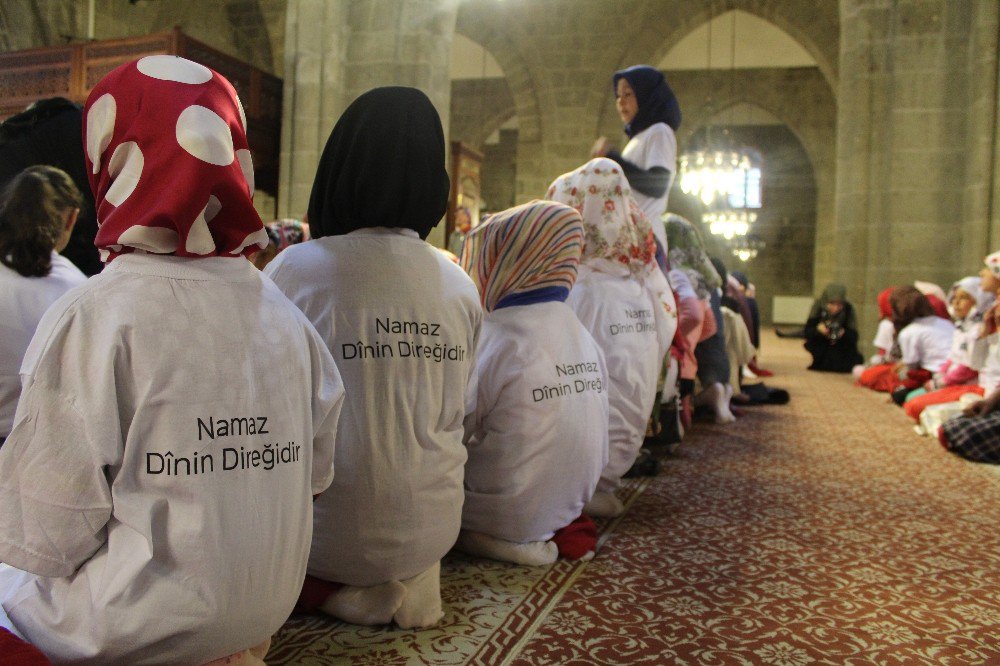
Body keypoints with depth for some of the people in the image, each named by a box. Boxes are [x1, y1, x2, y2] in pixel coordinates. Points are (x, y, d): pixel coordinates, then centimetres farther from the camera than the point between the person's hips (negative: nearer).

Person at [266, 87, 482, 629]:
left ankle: (320, 588, 7)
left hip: (327, 533, -4)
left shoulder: (296, 269, -15)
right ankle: (407, 584, 14)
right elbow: (460, 410, 7)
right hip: (431, 531, 5)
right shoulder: (461, 286, -4)